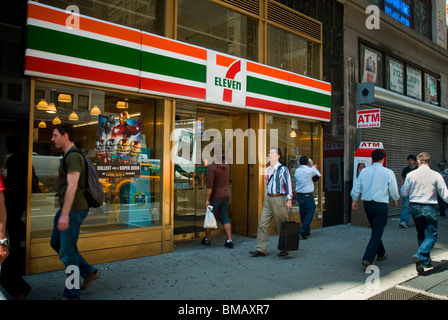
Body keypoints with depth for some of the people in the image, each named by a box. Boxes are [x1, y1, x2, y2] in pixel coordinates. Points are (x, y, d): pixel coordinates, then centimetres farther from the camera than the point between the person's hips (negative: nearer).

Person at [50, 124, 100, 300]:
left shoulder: (73, 156, -17)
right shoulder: (69, 155, 15)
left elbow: (72, 186, -25)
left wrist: (65, 215, -27)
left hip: (73, 210, -10)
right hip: (67, 209, 10)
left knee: (67, 251, -2)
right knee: (56, 243, 19)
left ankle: (72, 294, 12)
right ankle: (89, 272, 25)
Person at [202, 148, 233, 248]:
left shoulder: (212, 167, -15)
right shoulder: (227, 166, 5)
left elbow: (210, 184, -20)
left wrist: (207, 199, -17)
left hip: (215, 196, -5)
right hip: (226, 195, 5)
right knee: (225, 217, 11)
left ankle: (207, 239, 23)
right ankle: (229, 240, 3)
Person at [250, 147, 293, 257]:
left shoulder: (283, 169, -7)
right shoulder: (267, 170, 13)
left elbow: (288, 185, -9)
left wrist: (289, 200, -13)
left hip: (279, 199, -7)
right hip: (268, 199, 7)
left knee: (282, 226, 4)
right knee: (262, 224, 1)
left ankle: (284, 249, 18)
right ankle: (261, 249, 6)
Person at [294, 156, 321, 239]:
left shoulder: (297, 170, 5)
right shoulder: (310, 170, -10)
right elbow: (318, 174, 7)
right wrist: (312, 166, 18)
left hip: (299, 195, 6)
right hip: (307, 195, -6)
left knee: (303, 213, 13)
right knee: (310, 212, 2)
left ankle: (306, 231, 20)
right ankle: (303, 229, -9)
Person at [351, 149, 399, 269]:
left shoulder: (364, 171, 1)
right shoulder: (388, 172, -9)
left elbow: (356, 187, 3)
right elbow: (393, 190, 0)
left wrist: (354, 200, 16)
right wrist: (395, 199, 19)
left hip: (367, 204, 5)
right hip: (381, 205, -4)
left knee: (375, 230, 21)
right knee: (377, 233, 0)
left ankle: (381, 254, 36)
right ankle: (367, 258, -10)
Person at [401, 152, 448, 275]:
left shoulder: (411, 175, -3)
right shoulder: (436, 175, -8)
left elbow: (404, 192, 6)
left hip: (414, 207, 3)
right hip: (429, 208, -3)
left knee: (421, 234, 18)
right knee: (431, 235, 4)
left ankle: (426, 261, 27)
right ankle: (420, 256, -18)